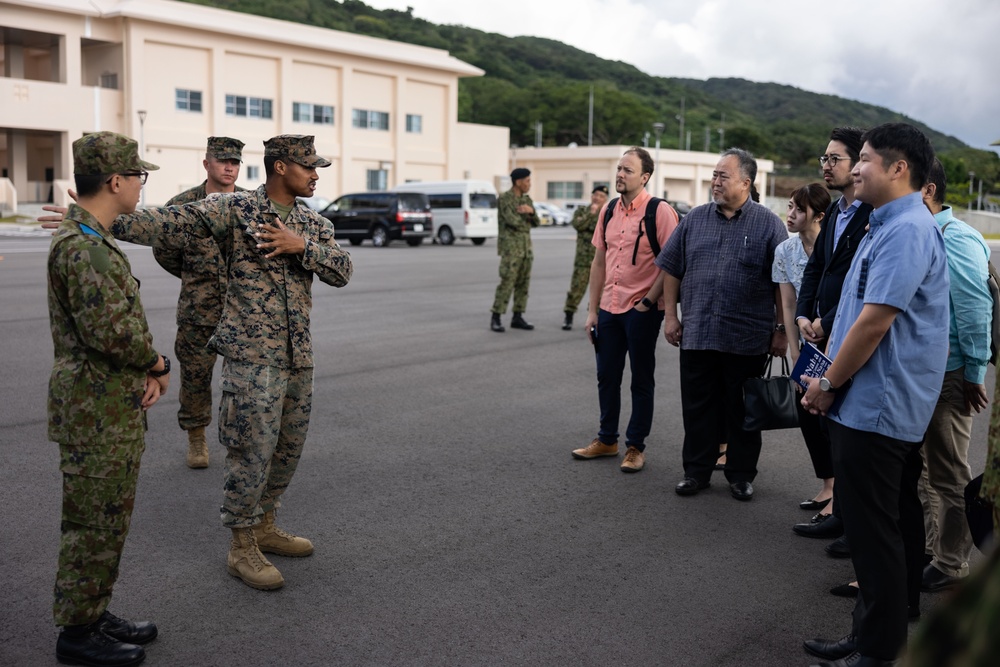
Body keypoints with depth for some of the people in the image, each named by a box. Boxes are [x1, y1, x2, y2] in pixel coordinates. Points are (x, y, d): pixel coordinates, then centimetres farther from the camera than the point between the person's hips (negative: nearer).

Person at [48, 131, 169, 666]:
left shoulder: (96, 240, 14)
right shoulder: (81, 247, -20)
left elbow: (126, 318, 17)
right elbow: (111, 329, -26)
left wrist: (147, 370, 2)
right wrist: (157, 364, -9)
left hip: (116, 406, 10)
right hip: (95, 411, -10)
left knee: (109, 518, 18)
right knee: (94, 523, 1)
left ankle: (95, 615, 31)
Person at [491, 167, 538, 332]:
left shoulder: (526, 200, 13)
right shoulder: (503, 199, -11)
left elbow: (535, 222, 7)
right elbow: (513, 222, -22)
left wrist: (530, 211, -15)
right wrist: (525, 216, -1)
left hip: (525, 246, 7)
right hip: (510, 246, -7)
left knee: (523, 283, 6)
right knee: (507, 283, -10)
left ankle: (517, 318, 12)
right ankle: (496, 319, -2)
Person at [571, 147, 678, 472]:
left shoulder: (660, 211, -10)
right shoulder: (608, 211, 8)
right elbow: (599, 262, 12)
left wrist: (648, 302, -15)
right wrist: (592, 310, 10)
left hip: (642, 311, -6)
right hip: (609, 308, 6)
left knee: (641, 381, 7)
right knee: (607, 376, 14)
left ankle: (636, 447, 18)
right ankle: (607, 440, 29)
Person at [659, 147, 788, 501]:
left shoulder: (768, 224, -1)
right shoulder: (695, 219, 8)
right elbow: (672, 270, 12)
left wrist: (781, 330, -5)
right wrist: (671, 315, 6)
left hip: (748, 339, -3)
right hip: (696, 335, 3)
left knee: (742, 411, 8)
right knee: (697, 407, 8)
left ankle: (741, 475, 21)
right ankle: (696, 471, 20)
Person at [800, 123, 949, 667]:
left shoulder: (907, 230, -18)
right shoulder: (883, 228, 15)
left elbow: (875, 321, -23)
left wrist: (829, 383, -12)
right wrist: (827, 381, 12)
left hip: (876, 410, -10)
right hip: (867, 404, 10)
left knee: (876, 538, 0)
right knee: (879, 530, 17)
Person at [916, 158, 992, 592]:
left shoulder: (956, 239, -16)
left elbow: (976, 311, -18)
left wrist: (975, 374, -16)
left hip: (946, 376, -9)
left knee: (948, 474, 4)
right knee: (922, 468, 18)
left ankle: (951, 565, 18)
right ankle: (930, 549, 33)